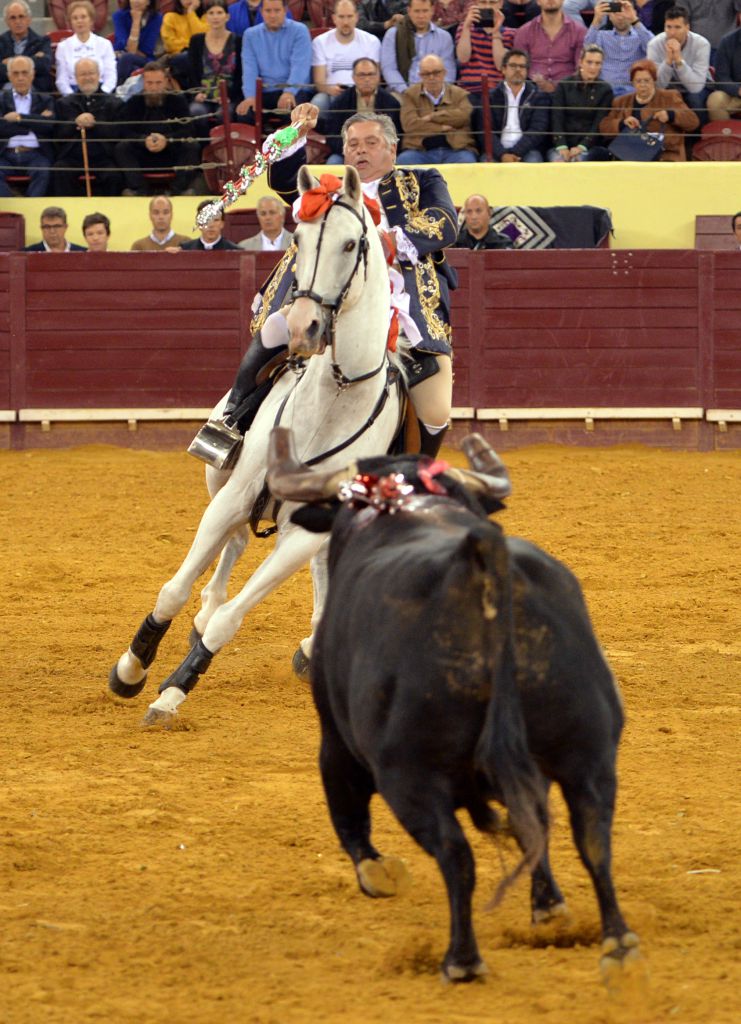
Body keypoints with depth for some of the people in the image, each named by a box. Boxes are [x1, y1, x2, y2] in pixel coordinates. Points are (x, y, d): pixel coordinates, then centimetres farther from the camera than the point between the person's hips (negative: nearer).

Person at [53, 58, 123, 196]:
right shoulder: (64, 103, 19)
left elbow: (116, 134, 2)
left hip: (102, 158, -1)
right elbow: (58, 134, 7)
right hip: (72, 157, 1)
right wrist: (75, 123, -11)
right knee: (61, 173, -31)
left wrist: (94, 124, -12)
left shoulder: (113, 103, 15)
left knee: (114, 176, -31)